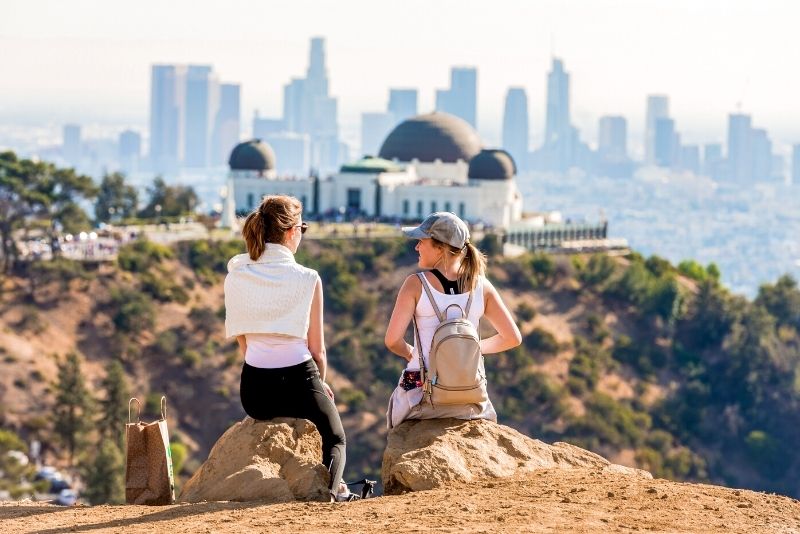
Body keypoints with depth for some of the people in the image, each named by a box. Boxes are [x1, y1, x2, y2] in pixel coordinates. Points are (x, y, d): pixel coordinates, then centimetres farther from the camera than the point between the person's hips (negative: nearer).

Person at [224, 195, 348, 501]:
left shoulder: (235, 278, 2)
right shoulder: (307, 280, -9)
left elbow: (243, 342, 10)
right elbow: (316, 349, -2)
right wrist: (320, 384, 17)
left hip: (254, 389, 4)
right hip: (297, 379, -4)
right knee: (334, 438, 22)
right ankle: (329, 487, -8)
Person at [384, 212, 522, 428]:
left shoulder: (416, 284, -8)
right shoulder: (481, 286, 1)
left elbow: (393, 341, -12)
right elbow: (512, 338, 5)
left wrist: (410, 353, 8)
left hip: (421, 391, -2)